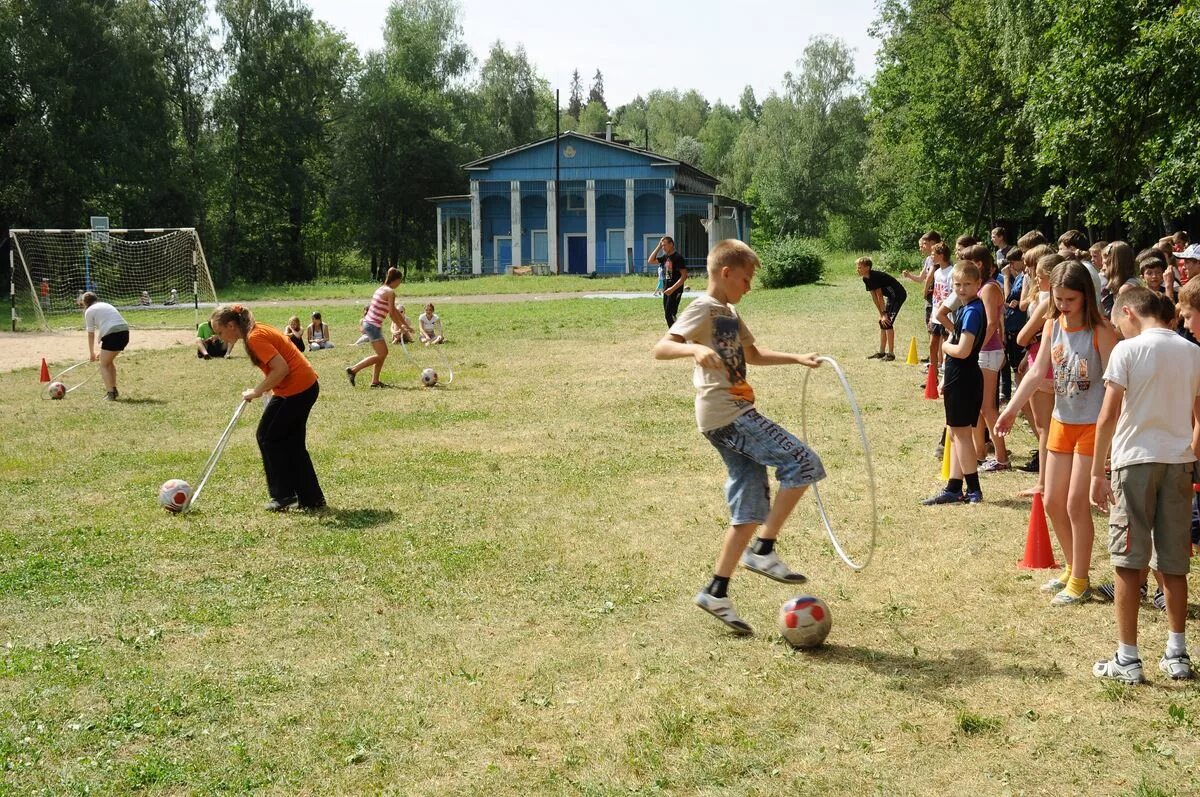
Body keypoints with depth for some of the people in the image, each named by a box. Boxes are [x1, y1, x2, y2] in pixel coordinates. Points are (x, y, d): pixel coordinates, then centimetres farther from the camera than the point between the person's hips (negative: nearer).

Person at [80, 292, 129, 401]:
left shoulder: (89, 311, 7)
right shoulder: (106, 305, 28)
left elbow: (91, 335, 9)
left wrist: (92, 353, 21)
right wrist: (103, 352, 31)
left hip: (113, 334, -7)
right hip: (125, 332, 7)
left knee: (104, 365, 5)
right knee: (109, 361, 25)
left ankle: (110, 393, -7)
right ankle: (113, 389, 28)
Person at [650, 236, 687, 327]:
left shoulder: (678, 257, -14)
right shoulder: (665, 257, 11)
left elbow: (684, 276, -18)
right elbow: (650, 260, 14)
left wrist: (673, 288, -24)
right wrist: (658, 247, 6)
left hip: (675, 291, -9)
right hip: (666, 290, 9)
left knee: (669, 314, -13)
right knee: (667, 314, 10)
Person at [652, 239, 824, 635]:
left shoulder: (729, 314, 22)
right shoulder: (703, 309, -8)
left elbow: (753, 354, 37)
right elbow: (661, 348, -21)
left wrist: (797, 359, 34)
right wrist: (695, 349, -40)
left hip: (735, 416, 10)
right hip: (727, 415, -10)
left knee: (750, 510, 7)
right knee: (803, 463, -13)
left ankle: (717, 592, 11)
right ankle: (763, 550, -6)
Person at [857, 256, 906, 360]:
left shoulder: (875, 277, -23)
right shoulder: (866, 279, 5)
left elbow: (880, 296, -23)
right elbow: (874, 297, 5)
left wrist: (884, 314, -21)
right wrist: (881, 314, 1)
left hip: (899, 295, -10)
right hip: (891, 296, 10)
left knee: (887, 322, -16)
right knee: (882, 322, 11)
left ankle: (891, 354, -13)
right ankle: (881, 352, 19)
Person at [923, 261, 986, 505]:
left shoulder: (972, 311, -17)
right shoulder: (968, 308, 12)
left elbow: (962, 350, -26)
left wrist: (945, 346, -5)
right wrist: (947, 382, 18)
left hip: (963, 380, -10)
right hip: (961, 378, 10)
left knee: (961, 433, -3)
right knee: (956, 434, 12)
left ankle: (974, 489, 3)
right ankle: (954, 488, 18)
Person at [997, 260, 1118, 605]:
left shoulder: (1100, 332, -16)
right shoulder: (1052, 326, 1)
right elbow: (1037, 372, 1)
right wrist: (1010, 410, -6)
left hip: (1092, 425, -6)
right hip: (1061, 422, 6)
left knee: (1076, 503, -3)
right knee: (1053, 502, 11)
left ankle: (1079, 581, 12)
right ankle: (1072, 568, 30)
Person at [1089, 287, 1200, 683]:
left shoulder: (1128, 350, -8)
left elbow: (1108, 417, -12)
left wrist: (1097, 473, -7)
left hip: (1136, 459, -4)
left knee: (1129, 562, 2)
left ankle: (1127, 659, 5)